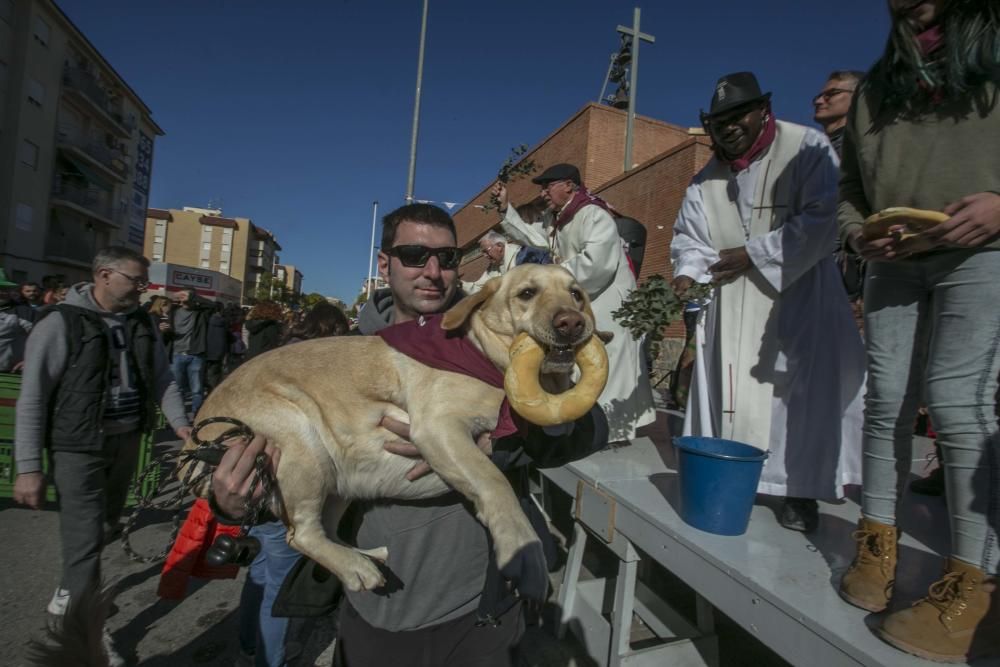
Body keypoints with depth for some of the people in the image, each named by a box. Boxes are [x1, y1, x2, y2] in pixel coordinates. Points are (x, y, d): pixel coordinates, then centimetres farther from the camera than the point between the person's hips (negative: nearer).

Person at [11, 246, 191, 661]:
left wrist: (179, 422, -7)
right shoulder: (61, 324, -14)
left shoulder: (142, 323, 2)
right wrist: (29, 467, -14)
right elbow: (32, 399, -13)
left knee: (106, 523, 21)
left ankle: (71, 591, 47)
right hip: (78, 445, -6)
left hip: (127, 440, 6)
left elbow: (162, 377, 6)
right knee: (86, 536, -2)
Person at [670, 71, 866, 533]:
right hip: (731, 305, 4)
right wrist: (687, 274, -14)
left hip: (795, 295, -3)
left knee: (803, 388, -5)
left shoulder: (808, 148, -4)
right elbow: (690, 236, 6)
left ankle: (800, 489, 7)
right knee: (727, 389, 2)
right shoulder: (708, 178, 9)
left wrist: (753, 255, -16)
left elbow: (822, 219, -13)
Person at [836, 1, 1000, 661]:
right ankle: (878, 541, 11)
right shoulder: (878, 82, 21)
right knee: (887, 400, 1)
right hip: (895, 262, 4)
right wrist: (859, 234, -2)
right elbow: (851, 185, 18)